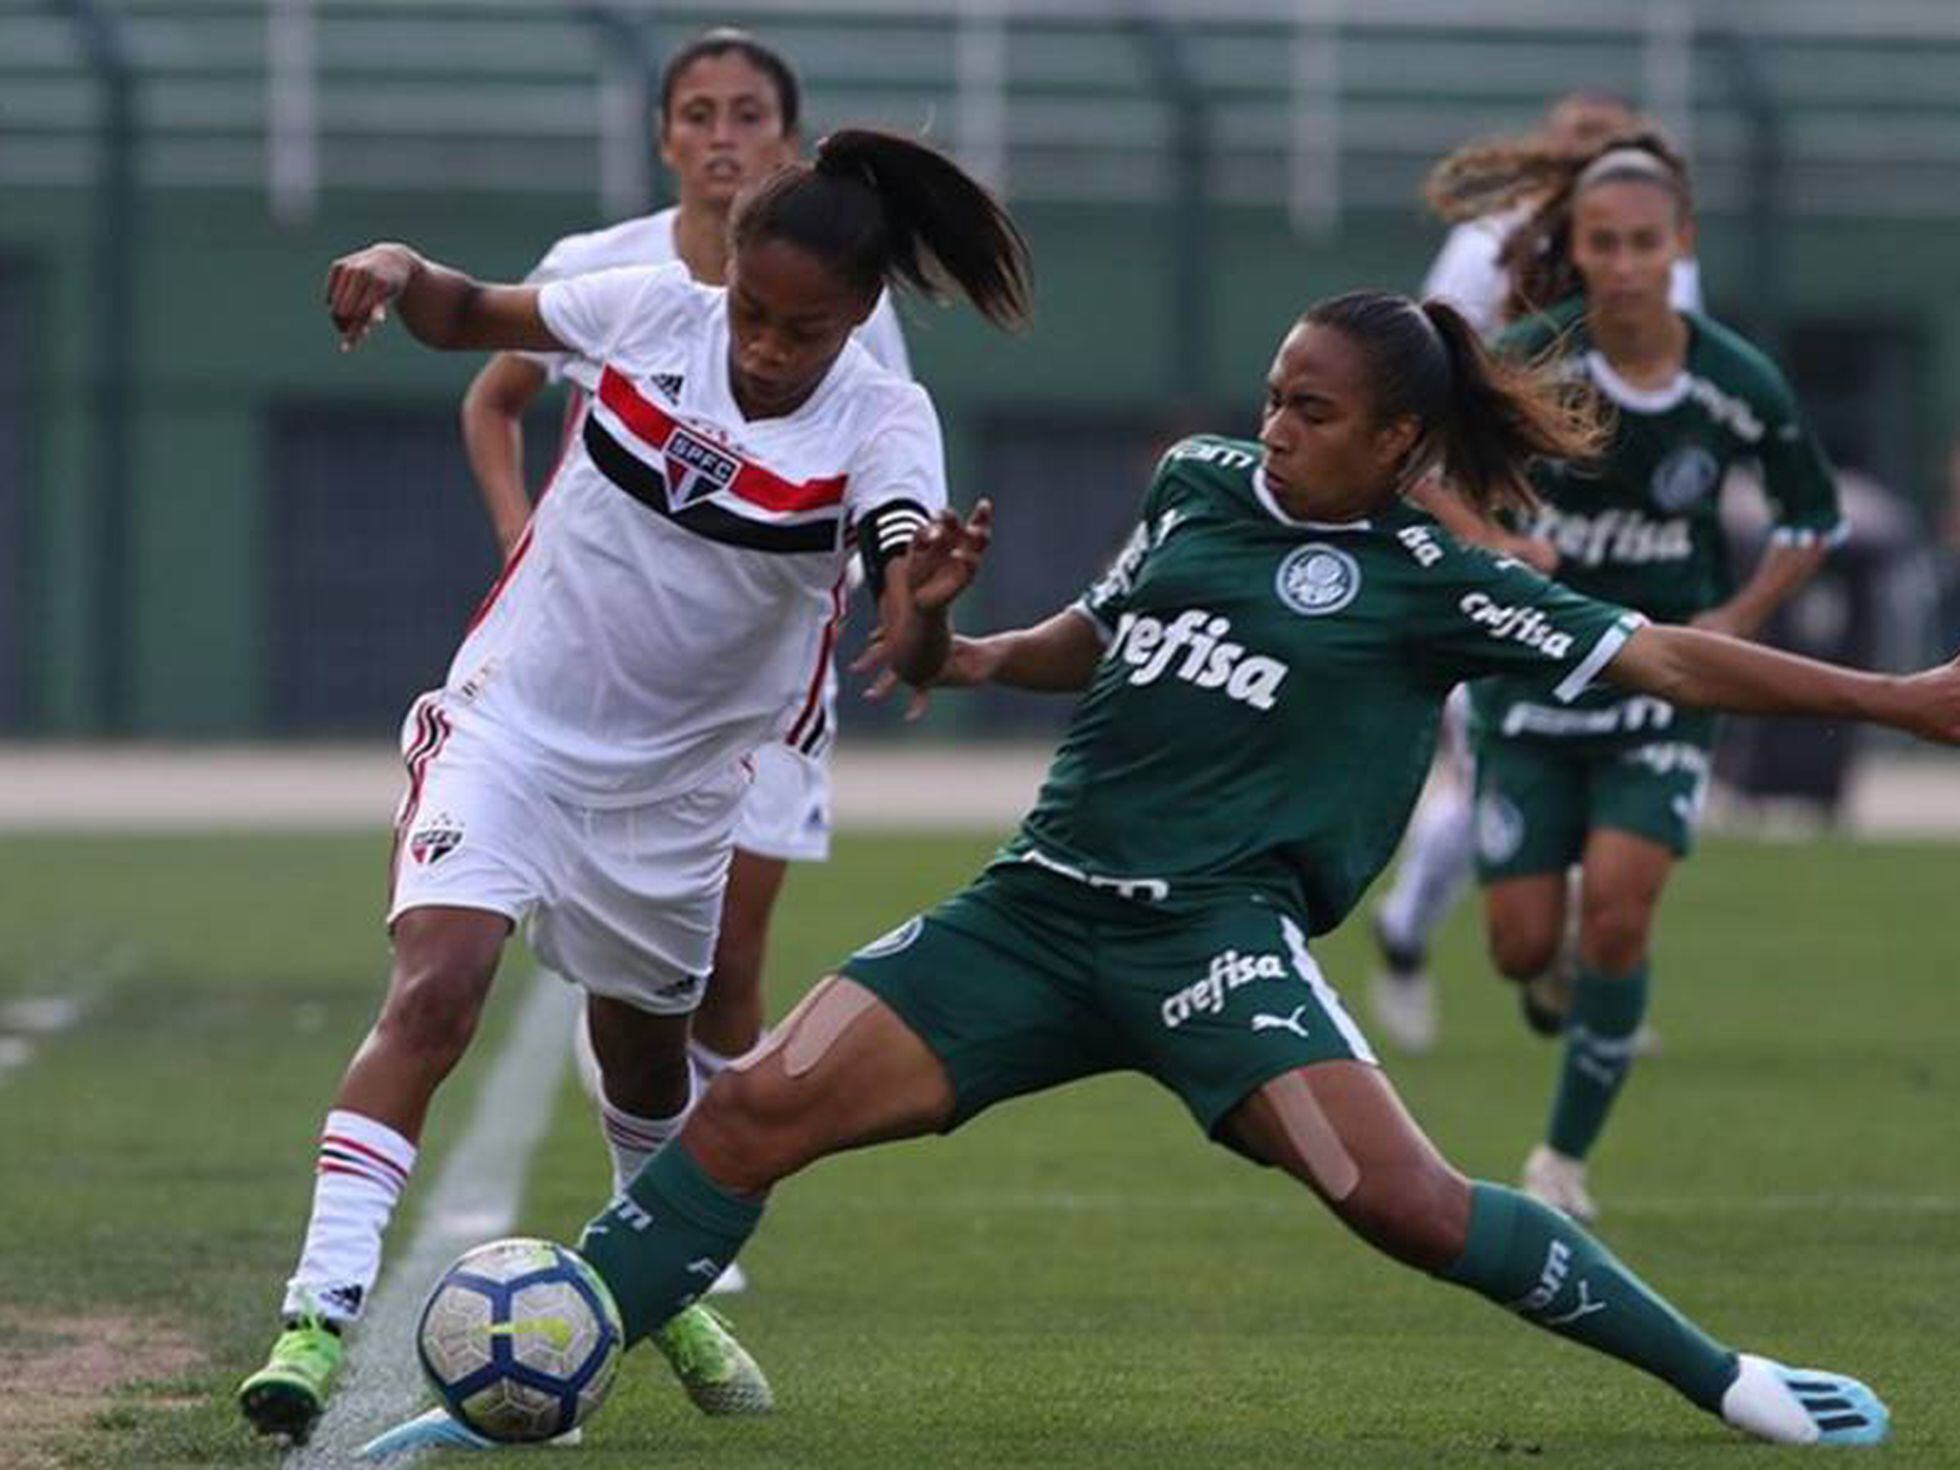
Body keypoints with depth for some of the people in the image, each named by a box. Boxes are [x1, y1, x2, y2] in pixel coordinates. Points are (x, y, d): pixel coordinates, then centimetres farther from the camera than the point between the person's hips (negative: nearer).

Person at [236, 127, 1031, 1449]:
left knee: (646, 1050, 19)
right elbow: (469, 318, 3)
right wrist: (399, 273, -19)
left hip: (675, 782, 1)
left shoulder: (881, 425, -19)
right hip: (512, 723, -1)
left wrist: (926, 599, -58)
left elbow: (915, 651, -34)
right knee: (435, 989, -22)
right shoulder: (656, 312, -14)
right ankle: (322, 1309, -25)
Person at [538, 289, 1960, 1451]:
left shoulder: (1426, 582, 1)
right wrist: (988, 655, 11)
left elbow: (1660, 659, -1)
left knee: (1403, 1200, -23)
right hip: (1042, 903, 5)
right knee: (760, 1107, -11)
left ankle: (1732, 1382, -7)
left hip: (1216, 931, -5)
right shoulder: (1200, 482, 15)